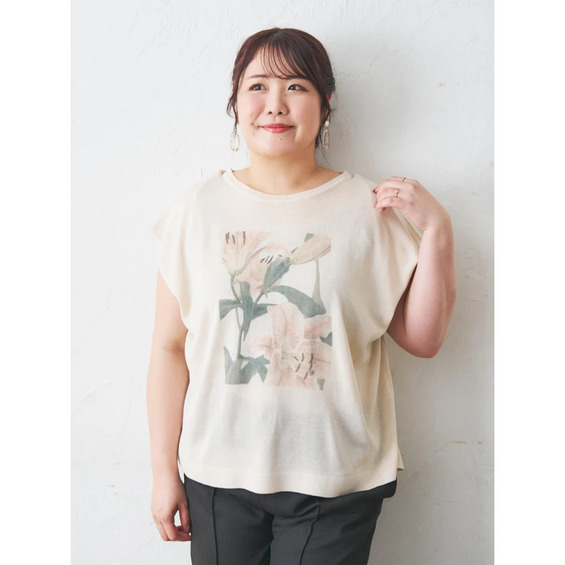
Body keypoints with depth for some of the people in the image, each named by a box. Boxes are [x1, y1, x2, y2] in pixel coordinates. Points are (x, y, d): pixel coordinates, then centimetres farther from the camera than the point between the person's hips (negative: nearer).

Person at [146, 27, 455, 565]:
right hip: (218, 476, 1)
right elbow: (170, 348, 0)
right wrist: (164, 470, 1)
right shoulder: (199, 208, -1)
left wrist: (436, 229, -10)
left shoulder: (369, 209, -3)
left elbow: (423, 339, -1)